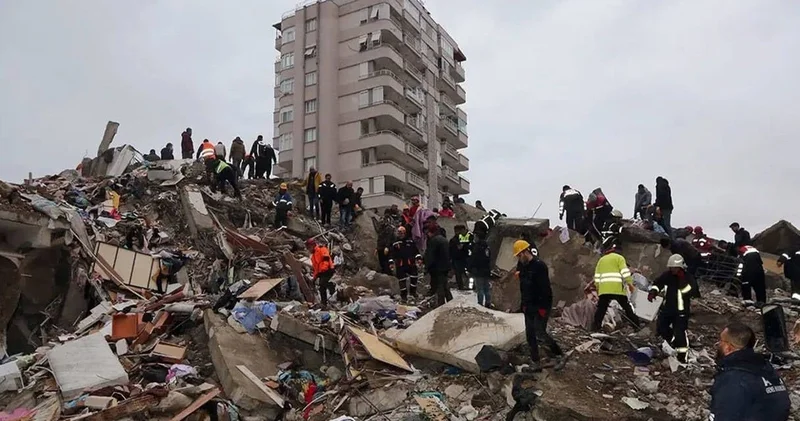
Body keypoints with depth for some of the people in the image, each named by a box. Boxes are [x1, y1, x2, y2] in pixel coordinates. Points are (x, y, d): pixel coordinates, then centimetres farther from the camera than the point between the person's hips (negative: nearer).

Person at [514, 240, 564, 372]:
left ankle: (560, 355, 10)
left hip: (541, 306, -8)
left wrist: (542, 308, -22)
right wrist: (524, 304, 15)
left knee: (540, 333, -9)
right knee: (530, 334, 7)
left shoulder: (539, 266, -20)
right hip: (529, 306, 8)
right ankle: (536, 363, 13)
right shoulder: (521, 265, 6)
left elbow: (545, 288, -22)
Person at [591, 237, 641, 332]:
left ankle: (594, 328, -1)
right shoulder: (619, 257, 4)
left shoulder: (601, 260, 17)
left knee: (601, 309, 6)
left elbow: (597, 277, 16)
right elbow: (625, 272, -8)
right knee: (627, 308, 7)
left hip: (603, 290, 3)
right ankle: (637, 326, 8)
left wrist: (598, 288, 24)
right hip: (617, 289, -3)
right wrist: (630, 284, -3)